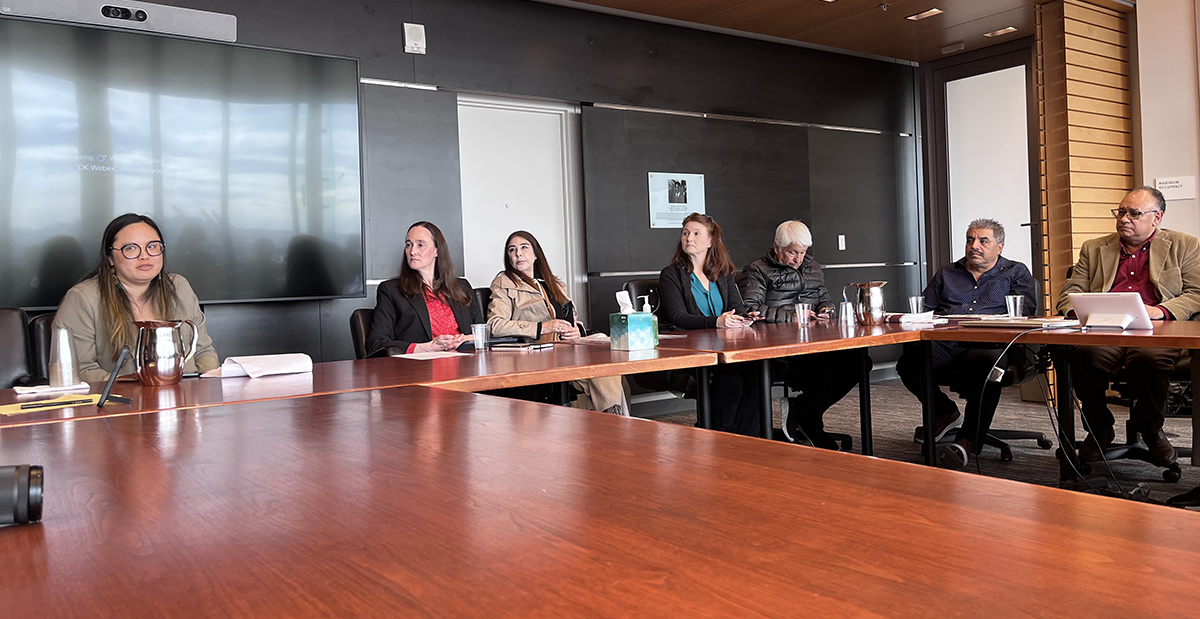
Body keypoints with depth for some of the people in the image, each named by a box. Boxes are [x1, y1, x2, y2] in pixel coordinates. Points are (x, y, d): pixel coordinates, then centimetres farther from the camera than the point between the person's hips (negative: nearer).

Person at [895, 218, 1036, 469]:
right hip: (944, 344, 3)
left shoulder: (1016, 272, 21)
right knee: (909, 360, -31)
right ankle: (944, 412, -2)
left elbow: (1025, 311, 6)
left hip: (988, 344, -3)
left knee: (985, 364, -42)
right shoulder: (946, 273, 30)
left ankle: (968, 441, -38)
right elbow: (925, 310, 24)